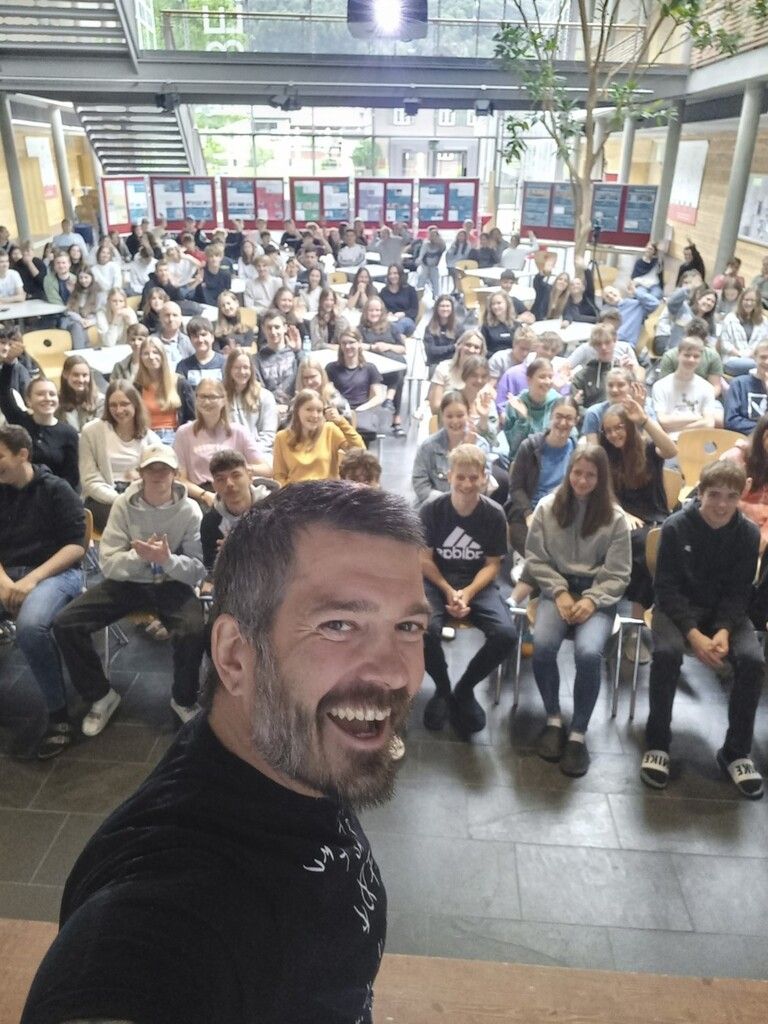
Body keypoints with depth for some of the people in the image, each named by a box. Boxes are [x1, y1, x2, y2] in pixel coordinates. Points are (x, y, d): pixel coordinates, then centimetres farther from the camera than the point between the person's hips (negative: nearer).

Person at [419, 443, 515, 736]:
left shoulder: (494, 515, -5)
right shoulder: (431, 510, -8)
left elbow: (492, 564, -2)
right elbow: (424, 560, -4)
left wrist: (468, 593, -18)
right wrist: (448, 591, -17)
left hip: (478, 584, 1)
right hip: (437, 581, -1)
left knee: (505, 634, -25)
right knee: (425, 630, -33)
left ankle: (464, 690, 4)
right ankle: (442, 689, 1)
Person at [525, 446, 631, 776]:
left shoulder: (615, 517, -1)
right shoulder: (547, 507, 0)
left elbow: (618, 574, 0)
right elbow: (535, 558, 2)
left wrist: (591, 600, -15)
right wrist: (560, 592, -9)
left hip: (597, 595, -1)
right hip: (557, 589, 1)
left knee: (588, 653, -29)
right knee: (542, 645, -27)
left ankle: (578, 733, -9)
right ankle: (553, 720, -3)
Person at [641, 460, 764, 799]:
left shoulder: (748, 533, -6)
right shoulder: (676, 527, -13)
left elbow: (739, 592, -3)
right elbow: (665, 587, -13)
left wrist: (724, 630, -21)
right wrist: (693, 633, -25)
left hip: (726, 609, 3)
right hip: (678, 606, -2)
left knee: (752, 660, -24)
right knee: (666, 653, -32)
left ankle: (736, 752, -5)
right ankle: (657, 744, -13)